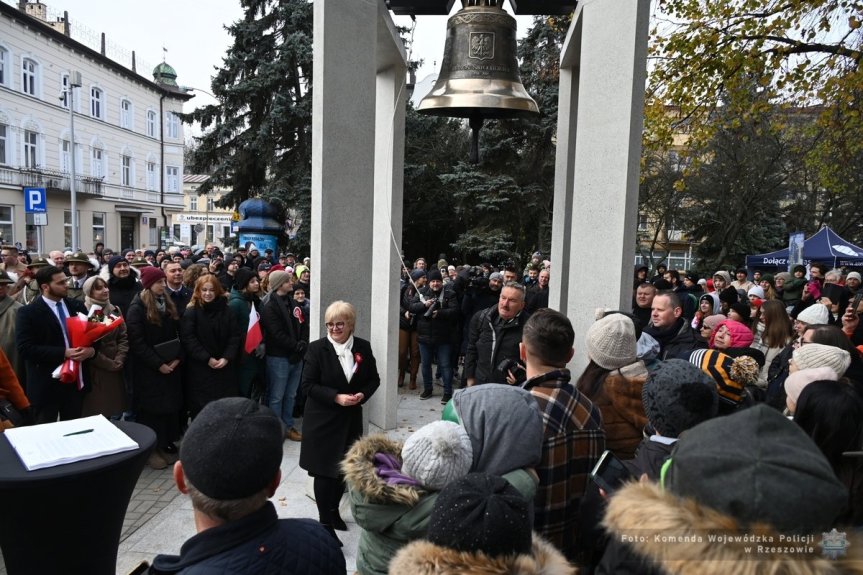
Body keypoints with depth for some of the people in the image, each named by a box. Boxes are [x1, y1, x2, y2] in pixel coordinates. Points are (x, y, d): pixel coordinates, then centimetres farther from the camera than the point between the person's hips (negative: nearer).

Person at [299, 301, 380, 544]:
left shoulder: (363, 347, -1)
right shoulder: (317, 348, -10)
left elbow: (373, 379, 7)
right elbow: (308, 384, -12)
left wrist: (362, 395, -13)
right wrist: (336, 397, -22)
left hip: (350, 419, 4)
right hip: (323, 420, -4)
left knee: (344, 468, 16)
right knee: (324, 471, 3)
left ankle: (334, 511, 38)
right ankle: (325, 522, 17)